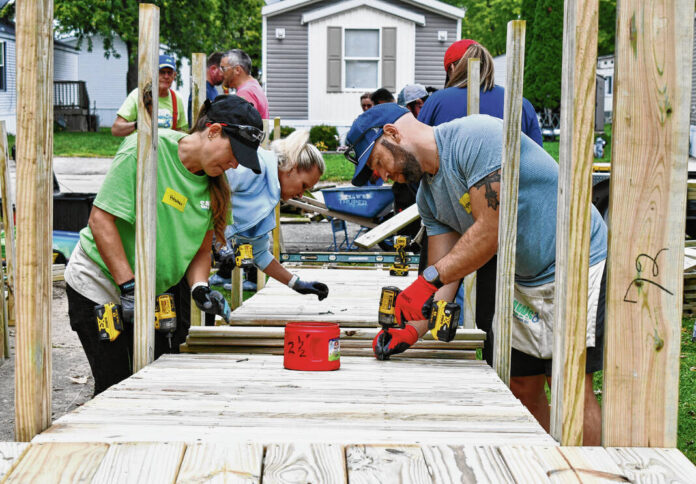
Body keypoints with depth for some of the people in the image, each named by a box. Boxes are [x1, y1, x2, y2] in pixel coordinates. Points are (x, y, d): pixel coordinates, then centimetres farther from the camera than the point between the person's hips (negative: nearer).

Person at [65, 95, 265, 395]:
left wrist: (199, 288, -13)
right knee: (116, 385, -5)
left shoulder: (214, 184, 0)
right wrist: (129, 287, -26)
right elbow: (100, 219, -23)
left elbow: (202, 249, 7)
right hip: (100, 285, -6)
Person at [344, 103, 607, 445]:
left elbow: (492, 230, -23)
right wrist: (411, 331, -10)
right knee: (521, 386, 6)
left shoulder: (475, 136, -19)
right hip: (525, 282, 9)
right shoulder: (429, 196, 8)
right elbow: (444, 276, 4)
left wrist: (428, 279, -22)